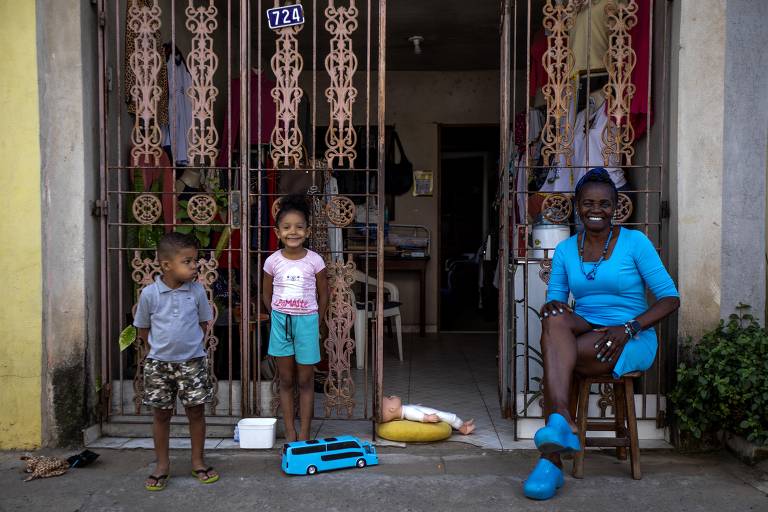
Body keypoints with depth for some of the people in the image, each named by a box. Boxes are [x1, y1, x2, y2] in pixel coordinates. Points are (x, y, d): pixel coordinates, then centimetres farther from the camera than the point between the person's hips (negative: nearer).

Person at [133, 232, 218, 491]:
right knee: (161, 413, 9)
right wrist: (161, 348, 5)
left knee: (196, 410, 6)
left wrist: (190, 345, 6)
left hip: (192, 361, 1)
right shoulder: (149, 293, -9)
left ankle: (197, 461, 22)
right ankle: (162, 464, 23)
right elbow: (143, 329, 3)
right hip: (159, 363, -1)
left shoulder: (197, 291, -6)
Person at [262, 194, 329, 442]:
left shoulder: (314, 260, -8)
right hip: (280, 321, 1)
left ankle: (304, 436, 14)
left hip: (307, 321, -1)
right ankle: (290, 434, 18)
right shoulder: (273, 261, -5)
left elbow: (323, 294, 2)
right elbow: (267, 294, 8)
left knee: (305, 381, 6)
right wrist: (278, 318, 5)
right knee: (286, 381, 8)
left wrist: (316, 322, 3)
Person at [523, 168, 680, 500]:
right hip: (584, 335, 4)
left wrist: (628, 328, -20)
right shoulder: (565, 250, 11)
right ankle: (561, 423, -43)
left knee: (553, 351, -30)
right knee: (554, 320, -32)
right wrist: (553, 307, -17)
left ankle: (551, 459, -28)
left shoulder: (635, 242, -1)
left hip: (633, 341, -3)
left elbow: (670, 298, -4)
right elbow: (555, 298, 10)